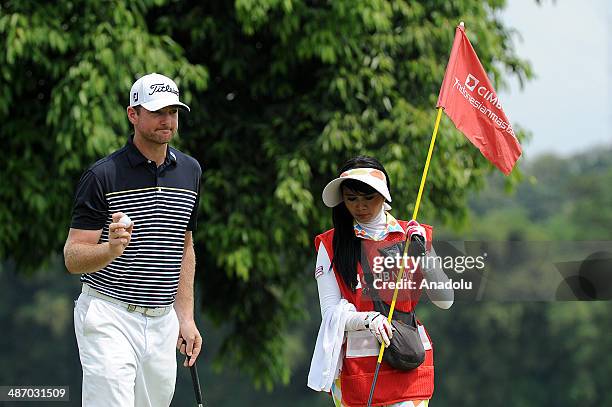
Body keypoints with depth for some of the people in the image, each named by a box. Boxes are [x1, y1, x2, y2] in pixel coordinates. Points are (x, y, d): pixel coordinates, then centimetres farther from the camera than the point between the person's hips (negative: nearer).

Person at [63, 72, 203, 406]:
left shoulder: (190, 171, 11)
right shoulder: (103, 175, -8)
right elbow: (73, 258, -9)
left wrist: (185, 317, 15)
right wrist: (111, 248, -30)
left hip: (162, 322, 6)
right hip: (109, 318, -6)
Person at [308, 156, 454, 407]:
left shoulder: (412, 235, 6)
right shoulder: (331, 245, 3)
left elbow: (445, 301, 0)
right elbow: (331, 313, -2)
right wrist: (368, 319, -21)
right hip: (355, 364, 0)